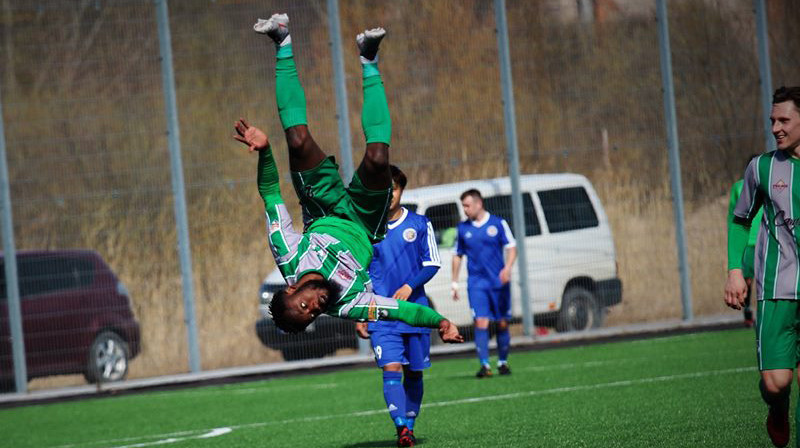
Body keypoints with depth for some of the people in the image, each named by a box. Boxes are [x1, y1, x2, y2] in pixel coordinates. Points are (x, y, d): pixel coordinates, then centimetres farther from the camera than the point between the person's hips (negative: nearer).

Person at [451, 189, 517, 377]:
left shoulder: (498, 223, 0)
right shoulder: (463, 228, 8)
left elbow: (511, 247, -1)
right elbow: (457, 255, 16)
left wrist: (507, 268, -18)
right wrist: (455, 282, 13)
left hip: (499, 282, -1)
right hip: (476, 282, 1)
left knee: (502, 323, 6)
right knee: (481, 322, -13)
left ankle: (503, 362, 22)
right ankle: (484, 365, -16)